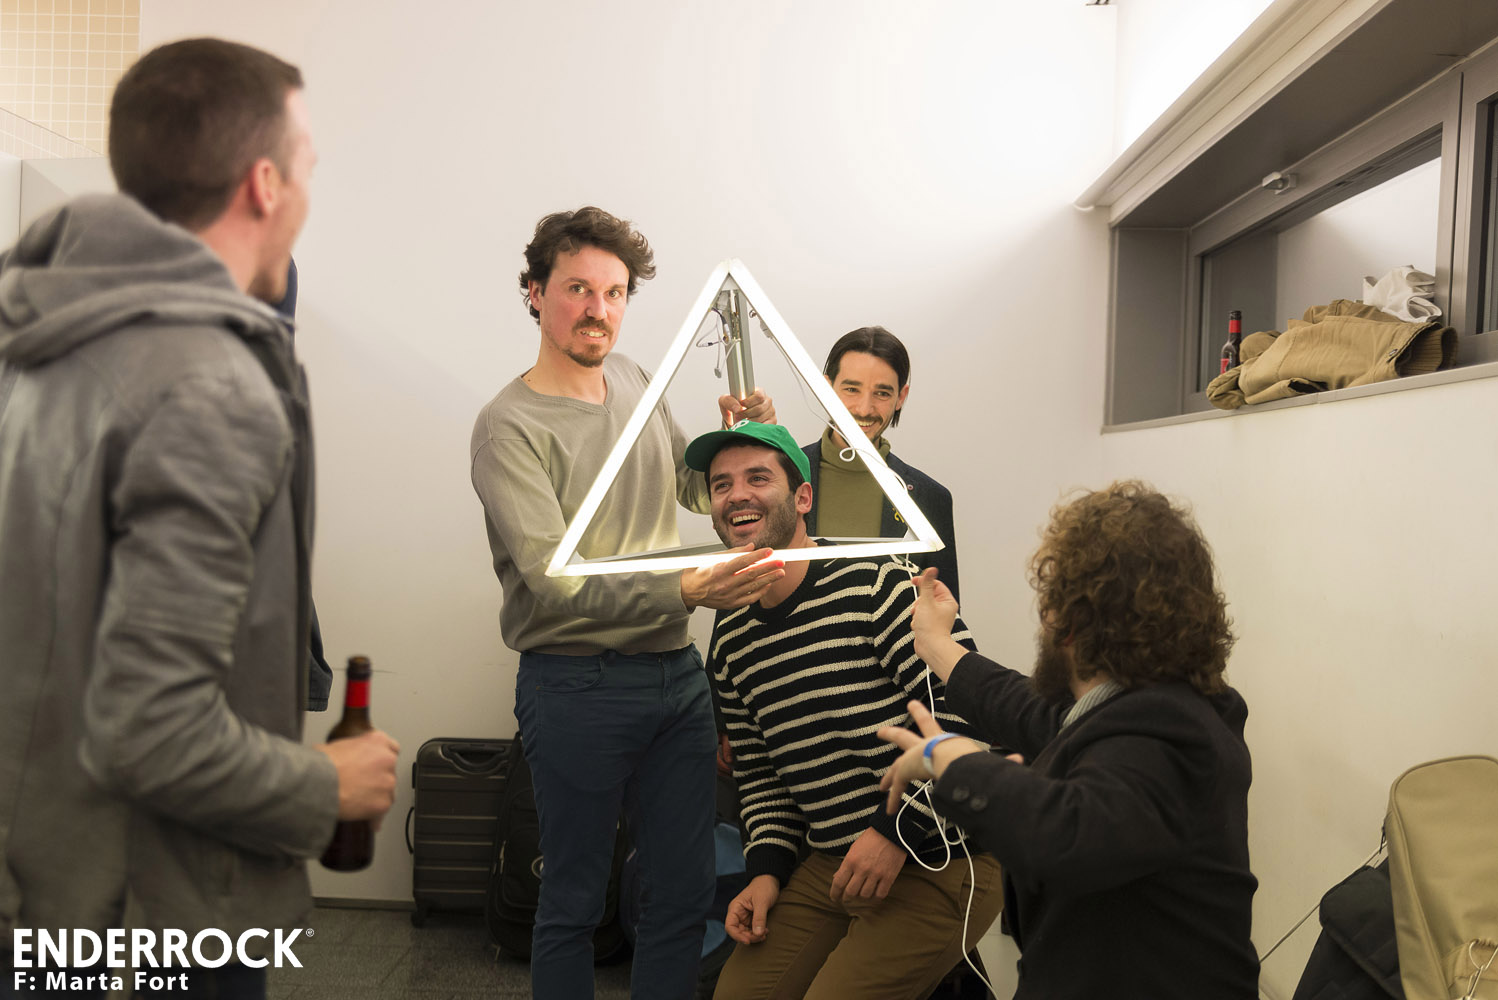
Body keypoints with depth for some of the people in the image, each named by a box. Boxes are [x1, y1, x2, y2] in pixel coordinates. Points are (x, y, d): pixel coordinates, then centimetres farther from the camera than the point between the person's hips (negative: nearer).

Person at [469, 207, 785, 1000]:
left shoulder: (632, 379, 9)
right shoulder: (510, 426, -12)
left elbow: (695, 490, 22)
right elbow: (557, 583, -22)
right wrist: (685, 590, -34)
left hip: (677, 673, 6)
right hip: (578, 687, -6)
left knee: (684, 896, 13)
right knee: (573, 903, 9)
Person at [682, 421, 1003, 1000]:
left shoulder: (877, 584, -13)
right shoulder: (731, 641, 9)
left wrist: (897, 831, -19)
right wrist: (768, 872, 3)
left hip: (938, 864, -6)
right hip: (827, 867, 7)